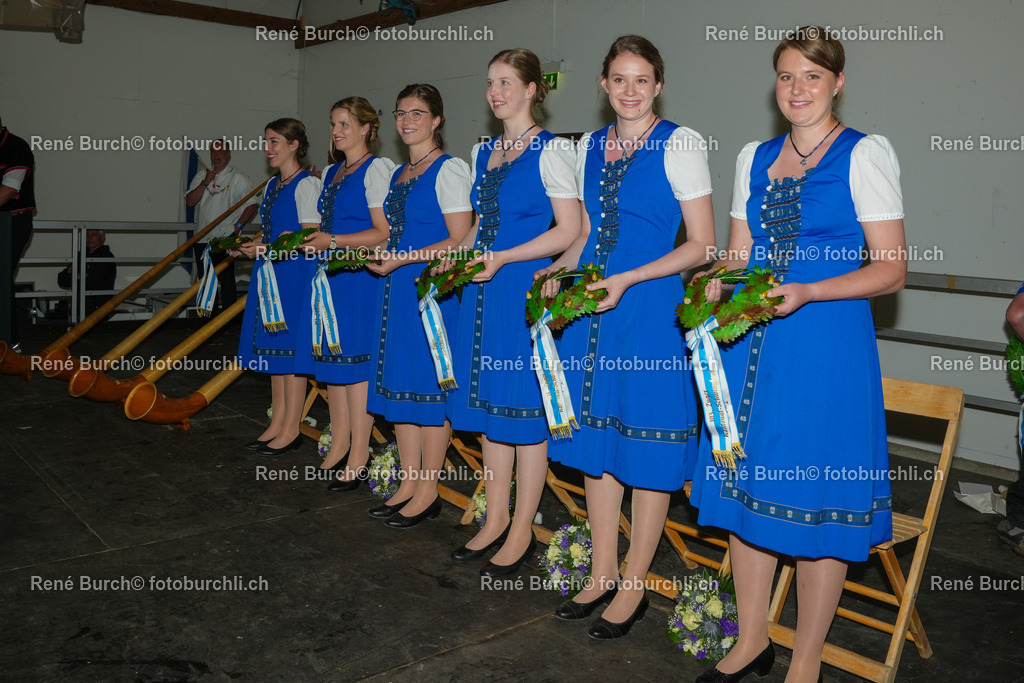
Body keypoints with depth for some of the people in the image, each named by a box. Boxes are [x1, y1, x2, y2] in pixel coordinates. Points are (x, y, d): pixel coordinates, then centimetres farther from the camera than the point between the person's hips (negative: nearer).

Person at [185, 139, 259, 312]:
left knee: (226, 280, -8)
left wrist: (238, 225, -11)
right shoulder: (201, 177, 15)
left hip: (225, 239, -6)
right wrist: (205, 183, -7)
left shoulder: (237, 178, 0)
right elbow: (190, 201, 5)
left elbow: (253, 203, -3)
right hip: (203, 238, 6)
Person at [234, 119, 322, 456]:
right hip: (271, 273, 9)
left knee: (290, 346, -4)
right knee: (274, 348, 11)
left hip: (295, 273, -9)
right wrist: (247, 246, 6)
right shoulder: (272, 185, 18)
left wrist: (265, 249, -18)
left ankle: (291, 429, 5)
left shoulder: (307, 184, -9)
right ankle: (277, 424, 20)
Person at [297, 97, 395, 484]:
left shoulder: (376, 169, -7)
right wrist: (308, 237, 9)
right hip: (330, 275, 9)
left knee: (355, 359, -6)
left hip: (361, 277, -9)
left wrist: (334, 242, -17)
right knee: (331, 359, 11)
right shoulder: (331, 173, 19)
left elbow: (384, 233, -14)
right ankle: (338, 448, 22)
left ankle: (358, 457, 3)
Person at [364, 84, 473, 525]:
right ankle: (409, 484, 19)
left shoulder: (449, 170, -7)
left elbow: (460, 241, -14)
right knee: (400, 382, 9)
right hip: (397, 290, 8)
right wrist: (378, 256, 7)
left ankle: (428, 491, 8)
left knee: (429, 386, -3)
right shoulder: (398, 174, 18)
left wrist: (404, 258, -16)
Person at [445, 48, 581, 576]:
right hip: (483, 292, 7)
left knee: (523, 407, -1)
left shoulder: (550, 151, -5)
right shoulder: (484, 153, 17)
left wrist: (503, 258, -17)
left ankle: (522, 531, 12)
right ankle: (495, 520, 23)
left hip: (525, 291, -7)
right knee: (487, 403, 10)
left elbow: (569, 230, -11)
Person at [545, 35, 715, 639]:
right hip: (591, 306, 6)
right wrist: (559, 270, 3)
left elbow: (703, 245, -8)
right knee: (596, 438, 11)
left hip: (649, 310, -6)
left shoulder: (680, 145, -5)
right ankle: (603, 573, 27)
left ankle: (634, 588, 18)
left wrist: (627, 279, -16)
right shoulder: (589, 147, 13)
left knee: (646, 450, 2)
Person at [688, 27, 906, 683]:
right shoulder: (754, 157, 14)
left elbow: (892, 268, -6)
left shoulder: (866, 154, -2)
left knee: (815, 495, 0)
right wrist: (719, 282, -4)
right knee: (748, 482, 9)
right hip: (752, 340, 5)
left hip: (829, 341, -5)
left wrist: (806, 292, -19)